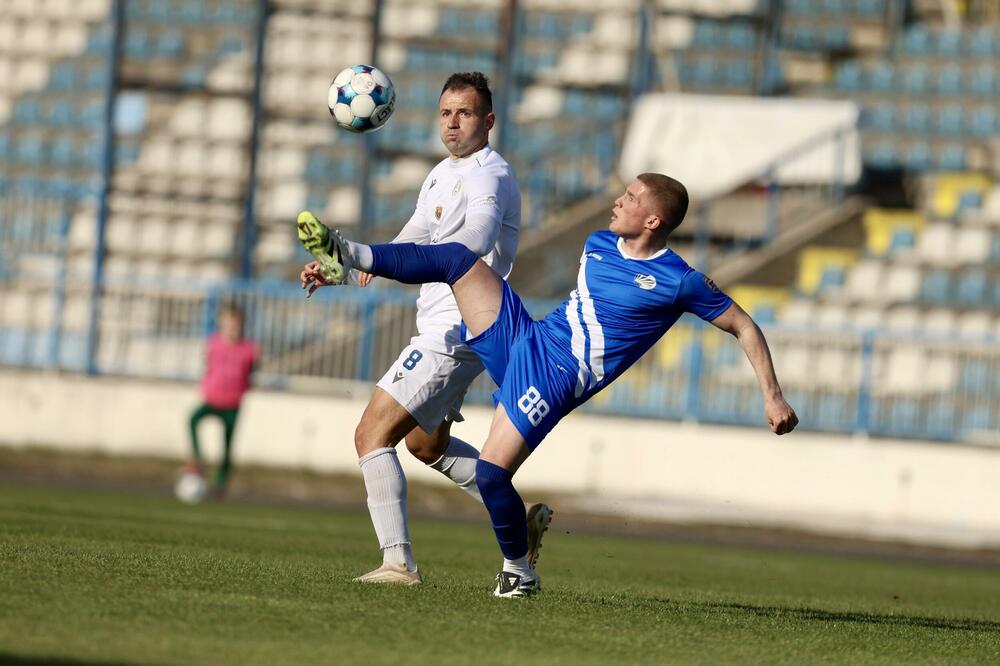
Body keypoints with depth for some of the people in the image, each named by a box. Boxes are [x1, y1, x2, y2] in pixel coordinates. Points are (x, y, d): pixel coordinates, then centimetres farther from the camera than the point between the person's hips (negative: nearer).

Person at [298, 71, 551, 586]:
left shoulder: (489, 177, -16)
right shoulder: (443, 174, 15)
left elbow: (475, 242, -37)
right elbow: (410, 243, 21)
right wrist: (341, 269, 4)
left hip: (458, 331, -11)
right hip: (440, 328, 11)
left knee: (372, 435, -14)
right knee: (426, 444, 26)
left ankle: (399, 562, -17)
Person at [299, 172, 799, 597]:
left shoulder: (678, 283, -10)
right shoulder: (598, 245, 10)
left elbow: (743, 328, -4)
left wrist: (773, 398, -8)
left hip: (555, 378, -6)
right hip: (521, 337, 6)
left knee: (491, 474, -17)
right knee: (458, 258, -12)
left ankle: (519, 572, 7)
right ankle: (349, 255, -9)